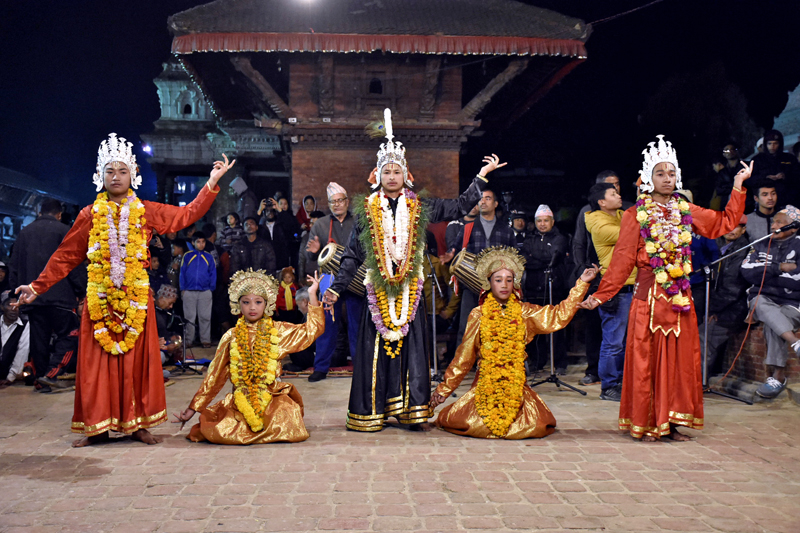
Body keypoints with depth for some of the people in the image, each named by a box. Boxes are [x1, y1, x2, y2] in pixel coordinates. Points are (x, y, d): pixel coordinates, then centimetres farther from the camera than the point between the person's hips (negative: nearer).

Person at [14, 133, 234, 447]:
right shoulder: (90, 215, 7)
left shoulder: (147, 212, 7)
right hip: (99, 299, 0)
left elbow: (188, 214, 6)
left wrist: (212, 183, 0)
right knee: (98, 360, 2)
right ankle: (98, 426, 10)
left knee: (137, 359, 1)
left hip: (135, 299, 0)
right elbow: (66, 256, 9)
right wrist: (38, 286, 5)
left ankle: (138, 424, 9)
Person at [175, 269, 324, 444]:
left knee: (287, 429, -28)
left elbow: (312, 329, 0)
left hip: (273, 398, -1)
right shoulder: (231, 337, 6)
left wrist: (312, 294, -6)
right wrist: (193, 408, 8)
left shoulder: (279, 331, 5)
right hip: (240, 402, 1)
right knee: (217, 432, -24)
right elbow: (214, 376, 9)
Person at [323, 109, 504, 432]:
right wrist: (336, 288, 2)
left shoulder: (419, 209, 8)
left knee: (410, 347, 0)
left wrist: (482, 176, 13)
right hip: (378, 290, -1)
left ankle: (412, 411, 8)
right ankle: (370, 412, 8)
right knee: (376, 349, -1)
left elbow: (460, 207, 13)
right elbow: (353, 255, 7)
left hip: (409, 290, 1)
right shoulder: (366, 211, 6)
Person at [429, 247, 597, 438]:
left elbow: (559, 315, 1)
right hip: (485, 385, -1)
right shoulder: (478, 315, 2)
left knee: (539, 426, -16)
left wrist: (582, 283, -2)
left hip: (516, 387, 1)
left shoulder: (524, 312, 6)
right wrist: (443, 389, 5)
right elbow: (464, 357, 6)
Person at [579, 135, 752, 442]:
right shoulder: (636, 216, -1)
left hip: (680, 298, 4)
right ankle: (647, 424, 10)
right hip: (649, 296, -4)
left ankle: (671, 422, 17)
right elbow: (622, 260, -4)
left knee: (680, 359, 6)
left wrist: (739, 185, 18)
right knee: (647, 359, -1)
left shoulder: (685, 212, 11)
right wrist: (600, 296, -11)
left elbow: (725, 223, 20)